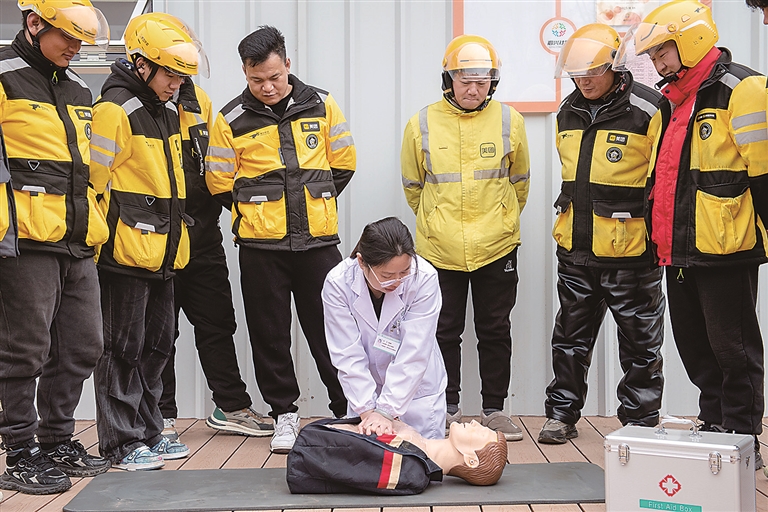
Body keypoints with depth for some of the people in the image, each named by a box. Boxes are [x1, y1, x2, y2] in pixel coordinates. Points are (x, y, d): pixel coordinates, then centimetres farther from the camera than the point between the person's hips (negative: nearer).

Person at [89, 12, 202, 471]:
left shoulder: (169, 110, 15)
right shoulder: (115, 110, -12)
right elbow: (95, 183, -15)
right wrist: (100, 242, -15)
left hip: (163, 252, 9)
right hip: (126, 251, -9)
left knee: (157, 345, 14)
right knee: (124, 347, -1)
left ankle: (148, 433, 25)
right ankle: (122, 443, 8)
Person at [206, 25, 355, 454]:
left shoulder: (321, 105, 2)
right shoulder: (231, 120, -2)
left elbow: (343, 164, 9)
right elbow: (221, 185, 4)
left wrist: (313, 205, 9)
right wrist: (261, 210, 6)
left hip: (318, 240, 0)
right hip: (260, 245, 0)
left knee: (329, 329, 5)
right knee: (269, 333, 7)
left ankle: (350, 413, 16)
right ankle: (284, 413, 21)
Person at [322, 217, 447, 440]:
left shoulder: (424, 278, -26)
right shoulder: (338, 283, -22)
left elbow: (413, 354, -25)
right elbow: (348, 356, -20)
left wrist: (386, 411, -26)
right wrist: (367, 410, -23)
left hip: (417, 388, -1)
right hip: (365, 388, 1)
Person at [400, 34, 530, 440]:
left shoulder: (509, 121, 0)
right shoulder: (422, 125, -2)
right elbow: (412, 185, 12)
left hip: (496, 249, 0)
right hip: (439, 250, 0)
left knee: (495, 331, 8)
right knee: (444, 331, 8)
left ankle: (494, 409, 20)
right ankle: (448, 410, 21)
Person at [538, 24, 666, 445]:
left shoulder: (648, 110, -10)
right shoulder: (567, 114, 10)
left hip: (629, 250, -6)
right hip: (575, 249, 6)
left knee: (639, 342, 6)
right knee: (570, 336, 13)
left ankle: (640, 422, 18)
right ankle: (561, 415, 24)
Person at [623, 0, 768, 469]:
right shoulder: (671, 101, 17)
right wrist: (660, 236, 22)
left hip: (725, 250, -9)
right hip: (679, 250, 9)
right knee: (694, 345, 15)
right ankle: (714, 425, 29)